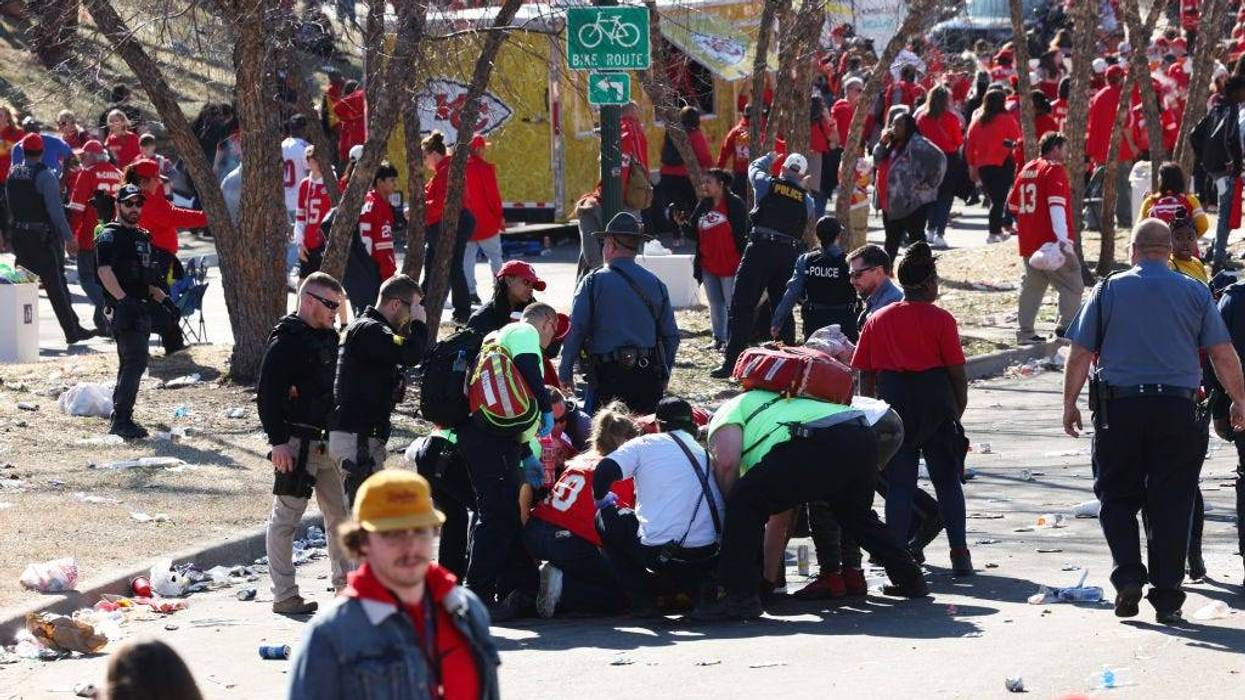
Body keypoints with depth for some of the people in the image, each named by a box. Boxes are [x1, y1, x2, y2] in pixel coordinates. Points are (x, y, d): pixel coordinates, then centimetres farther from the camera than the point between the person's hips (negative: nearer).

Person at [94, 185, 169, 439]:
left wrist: (158, 294, 17)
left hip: (140, 308, 10)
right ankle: (121, 420, -19)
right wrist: (124, 299, -26)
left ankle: (120, 419, 20)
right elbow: (104, 271, -18)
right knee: (135, 361, -17)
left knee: (131, 364, 13)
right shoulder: (110, 236, -6)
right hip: (123, 310, -9)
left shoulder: (142, 236, 21)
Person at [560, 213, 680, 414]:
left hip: (608, 375, -4)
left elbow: (575, 329, -8)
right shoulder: (655, 284, 9)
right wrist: (664, 374, 23)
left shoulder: (593, 282, -3)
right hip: (648, 379, 4)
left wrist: (565, 373, 0)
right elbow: (671, 335, 12)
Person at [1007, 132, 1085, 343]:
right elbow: (1056, 204, -21)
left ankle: (1025, 331, 11)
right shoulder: (1055, 169, -9)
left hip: (1028, 244, 8)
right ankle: (1066, 326, -13)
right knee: (1072, 286, -3)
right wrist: (1063, 238, -29)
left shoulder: (1027, 169, 15)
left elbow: (1013, 204, 23)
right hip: (1051, 244, -8)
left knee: (1032, 286, 13)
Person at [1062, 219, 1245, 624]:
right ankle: (1167, 599, 4)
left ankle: (1128, 576, -5)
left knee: (1117, 498, 12)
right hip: (1177, 408, 0)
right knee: (1171, 505, 5)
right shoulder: (1195, 293, 5)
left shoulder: (1109, 290, 3)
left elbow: (1080, 353, 2)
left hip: (1119, 407, 0)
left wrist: (1070, 404, 11)